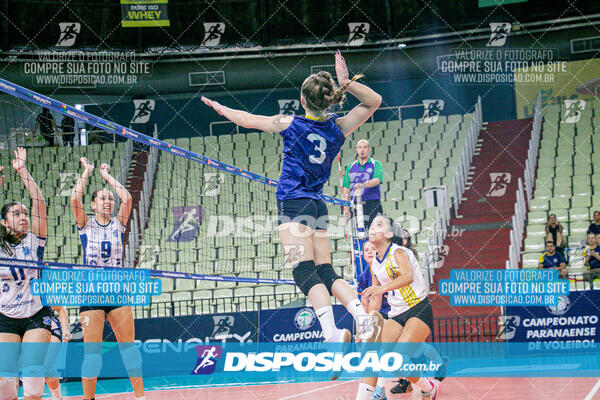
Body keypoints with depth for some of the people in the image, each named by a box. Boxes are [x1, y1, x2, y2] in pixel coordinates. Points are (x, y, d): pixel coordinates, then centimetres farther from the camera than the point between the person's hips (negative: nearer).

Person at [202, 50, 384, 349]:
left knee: (305, 271, -15)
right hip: (317, 205, 6)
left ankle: (332, 335, -30)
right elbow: (374, 101, 14)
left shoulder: (291, 124, -5)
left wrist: (220, 108, 22)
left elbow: (248, 120, 6)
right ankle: (364, 317, -10)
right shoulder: (338, 128, 5)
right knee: (326, 273, 8)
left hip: (294, 203, -6)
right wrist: (346, 83, 1)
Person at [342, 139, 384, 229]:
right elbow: (346, 187, 11)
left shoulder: (376, 164, 6)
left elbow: (377, 180, -13)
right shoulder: (351, 167, 15)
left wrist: (363, 185, -32)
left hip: (373, 205, -2)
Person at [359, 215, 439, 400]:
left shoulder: (398, 252, -10)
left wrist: (382, 288, -44)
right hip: (396, 315, 7)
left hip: (419, 311, -7)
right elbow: (375, 300, 18)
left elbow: (408, 277, -31)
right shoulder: (375, 263, 12)